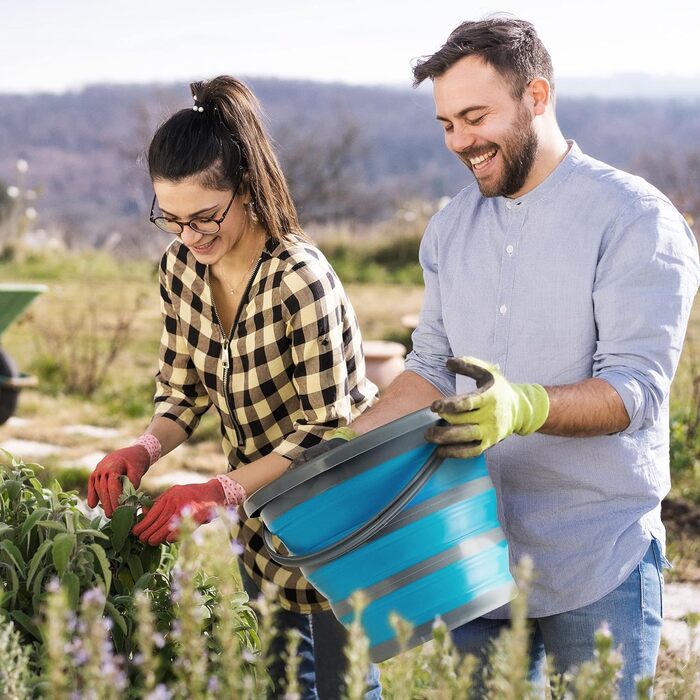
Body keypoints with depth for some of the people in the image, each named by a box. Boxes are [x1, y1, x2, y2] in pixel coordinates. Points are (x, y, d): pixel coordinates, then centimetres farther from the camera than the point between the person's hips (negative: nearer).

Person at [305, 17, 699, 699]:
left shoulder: (636, 220, -10)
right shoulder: (450, 228, 10)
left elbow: (635, 390, -18)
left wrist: (524, 407, -35)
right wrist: (350, 445, 1)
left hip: (598, 564, -5)